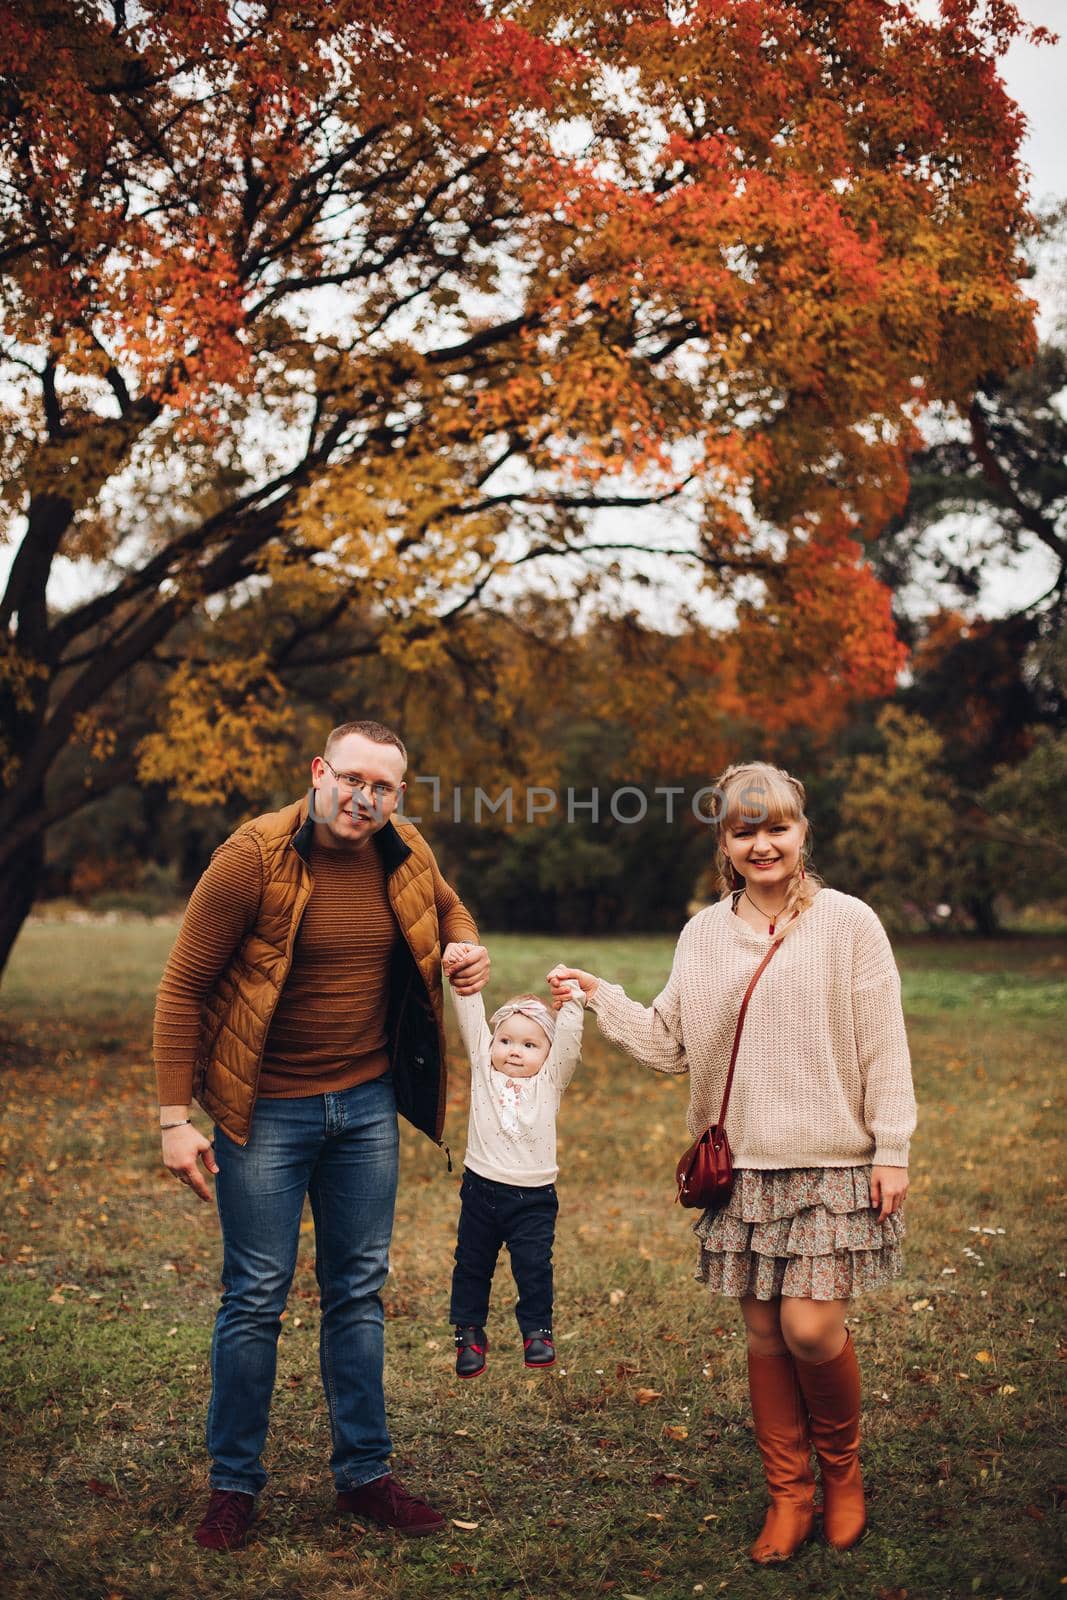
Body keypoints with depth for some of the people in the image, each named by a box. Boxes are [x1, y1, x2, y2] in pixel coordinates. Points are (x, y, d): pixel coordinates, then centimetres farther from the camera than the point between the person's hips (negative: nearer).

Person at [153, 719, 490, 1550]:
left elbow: (447, 904, 23)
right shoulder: (254, 857, -15)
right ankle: (234, 1484, 19)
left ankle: (365, 1474, 25)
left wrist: (466, 949, -1)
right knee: (256, 1296, 2)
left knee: (359, 1291, 13)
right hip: (268, 1109, -4)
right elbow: (183, 987, -12)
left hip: (367, 1104, 5)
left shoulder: (405, 853, -1)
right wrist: (175, 1117, -14)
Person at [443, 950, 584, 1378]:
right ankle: (469, 1333, 27)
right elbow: (471, 1018, -6)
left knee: (534, 1268, 2)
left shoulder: (550, 1080, 2)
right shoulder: (483, 1068, 3)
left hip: (533, 1198, -1)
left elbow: (568, 1040, -12)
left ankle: (536, 1331, 21)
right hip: (481, 1188, 1)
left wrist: (572, 1002, -25)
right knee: (472, 1265, 11)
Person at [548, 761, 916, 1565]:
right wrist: (603, 998, -1)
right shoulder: (703, 935, 7)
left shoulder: (849, 924, -4)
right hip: (742, 1166, 4)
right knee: (764, 1331, 9)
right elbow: (672, 1047, 8)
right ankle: (789, 1494, 26)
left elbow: (883, 1048, -3)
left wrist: (892, 1150, -5)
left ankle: (843, 1469, 21)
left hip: (832, 1164, -3)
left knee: (811, 1328, -8)